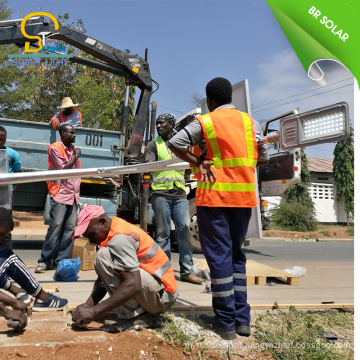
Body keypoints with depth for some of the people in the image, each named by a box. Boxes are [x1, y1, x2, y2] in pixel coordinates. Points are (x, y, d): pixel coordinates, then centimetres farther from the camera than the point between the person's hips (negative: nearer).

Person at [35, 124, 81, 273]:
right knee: (55, 227, -8)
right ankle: (45, 261, 2)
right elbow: (63, 169, -11)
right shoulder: (55, 148, -3)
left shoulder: (74, 149, 18)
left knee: (69, 229, 3)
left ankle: (60, 260, 10)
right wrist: (76, 157, -3)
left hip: (73, 196, 6)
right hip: (60, 194, -6)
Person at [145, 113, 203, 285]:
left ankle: (186, 271, 5)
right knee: (163, 233, 0)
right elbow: (149, 165, -3)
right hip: (161, 193, -2)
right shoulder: (154, 144, 12)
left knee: (184, 229, -4)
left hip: (179, 194, 2)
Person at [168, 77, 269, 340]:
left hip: (215, 196, -4)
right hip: (244, 197, 5)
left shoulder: (205, 123, -3)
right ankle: (242, 318, 20)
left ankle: (225, 322, 11)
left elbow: (175, 144, -10)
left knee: (219, 256, 3)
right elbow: (263, 158, 11)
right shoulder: (250, 122, 9)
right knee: (236, 254, 16)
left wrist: (197, 162, -2)